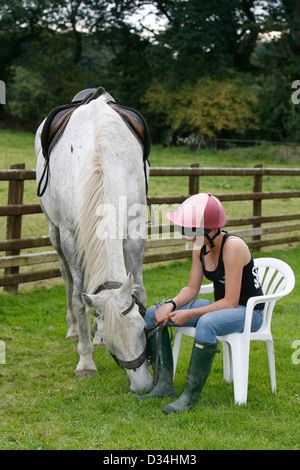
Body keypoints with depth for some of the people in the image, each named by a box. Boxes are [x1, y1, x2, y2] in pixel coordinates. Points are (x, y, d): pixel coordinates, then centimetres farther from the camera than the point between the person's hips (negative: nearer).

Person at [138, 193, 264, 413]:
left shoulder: (233, 246, -25)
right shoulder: (200, 247, -2)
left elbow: (231, 302, -26)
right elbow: (192, 289, 5)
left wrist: (189, 314, -26)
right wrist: (171, 304, -15)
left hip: (248, 312, -8)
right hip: (220, 306, 8)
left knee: (207, 323, -41)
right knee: (153, 314, -3)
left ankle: (191, 395, -29)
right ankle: (164, 383, -3)